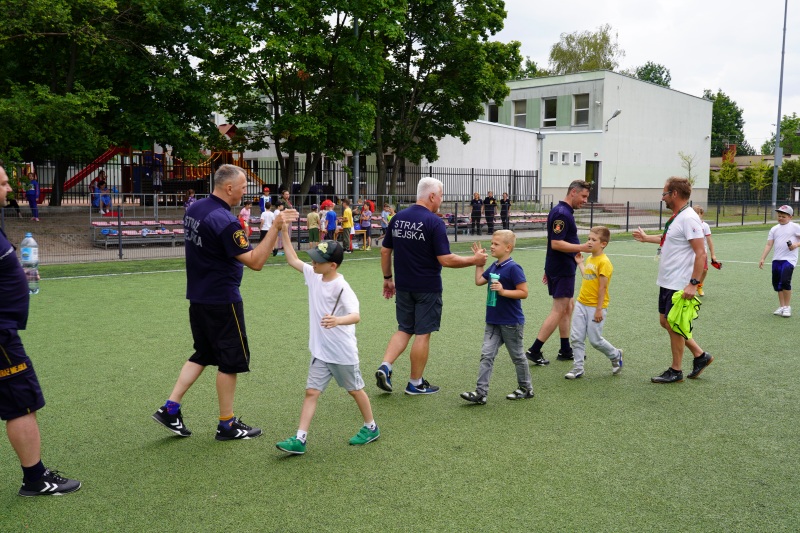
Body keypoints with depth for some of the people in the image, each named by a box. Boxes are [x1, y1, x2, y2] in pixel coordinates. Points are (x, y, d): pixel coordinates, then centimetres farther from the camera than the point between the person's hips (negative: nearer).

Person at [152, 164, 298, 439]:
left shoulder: (194, 209, 6)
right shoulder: (225, 221, -22)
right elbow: (255, 261, -24)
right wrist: (275, 227, -28)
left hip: (198, 297, 9)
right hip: (222, 300, -9)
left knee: (203, 354, 20)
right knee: (231, 361, 5)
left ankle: (170, 409, 17)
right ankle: (227, 425, 15)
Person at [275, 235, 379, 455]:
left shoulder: (341, 287, -22)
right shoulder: (314, 275, -1)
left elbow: (356, 316, -33)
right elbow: (293, 260, 11)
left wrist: (338, 320, -54)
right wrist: (284, 232, 4)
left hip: (342, 352, -6)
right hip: (320, 352, 6)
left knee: (355, 389, 13)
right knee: (311, 392, 0)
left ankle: (371, 427, 34)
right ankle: (299, 440, 1)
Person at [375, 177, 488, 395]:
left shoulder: (398, 218, 4)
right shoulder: (434, 222, -15)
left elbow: (385, 251, 9)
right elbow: (446, 260, -18)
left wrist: (388, 278, 19)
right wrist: (474, 260, -6)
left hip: (403, 286, 6)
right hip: (427, 288, -6)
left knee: (404, 330, 18)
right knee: (423, 334, 6)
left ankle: (385, 366, 0)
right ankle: (416, 383, 15)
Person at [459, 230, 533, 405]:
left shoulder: (513, 268, -17)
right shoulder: (494, 266, 7)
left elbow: (524, 292, -19)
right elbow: (479, 281, 15)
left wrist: (503, 291, -28)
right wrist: (478, 261, 15)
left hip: (511, 323, -7)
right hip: (493, 321, 7)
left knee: (517, 356, 10)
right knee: (486, 355, 1)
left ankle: (526, 389, 27)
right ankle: (481, 392, 1)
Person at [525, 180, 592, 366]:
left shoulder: (565, 212, 15)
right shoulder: (561, 213, -18)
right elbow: (556, 244, -25)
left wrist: (550, 270, 24)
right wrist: (581, 248, -29)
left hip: (562, 268, 10)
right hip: (562, 269, -10)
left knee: (568, 307, 15)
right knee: (559, 311, -7)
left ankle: (565, 350, 21)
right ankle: (534, 351, -5)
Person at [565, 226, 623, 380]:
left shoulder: (604, 262, -15)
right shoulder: (589, 259, 10)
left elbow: (602, 287, -17)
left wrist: (599, 310, -18)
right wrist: (580, 263, 24)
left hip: (595, 307, -8)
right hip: (581, 304, 8)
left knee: (595, 340, 2)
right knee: (576, 337, 4)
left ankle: (616, 355, 29)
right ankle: (577, 368, 13)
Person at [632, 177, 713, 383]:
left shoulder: (688, 218, -19)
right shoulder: (676, 217, 11)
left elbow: (700, 253, -24)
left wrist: (693, 283, -27)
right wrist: (646, 238, 43)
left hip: (679, 285, -10)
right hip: (667, 282, 10)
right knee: (666, 322, 16)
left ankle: (676, 372, 15)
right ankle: (700, 355, 28)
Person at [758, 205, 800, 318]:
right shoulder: (774, 229, 13)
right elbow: (769, 245, 10)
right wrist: (762, 259, 2)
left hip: (789, 259, -5)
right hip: (776, 259, 6)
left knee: (785, 281, -19)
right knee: (777, 283, 6)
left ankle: (787, 307, -3)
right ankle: (782, 307, 19)